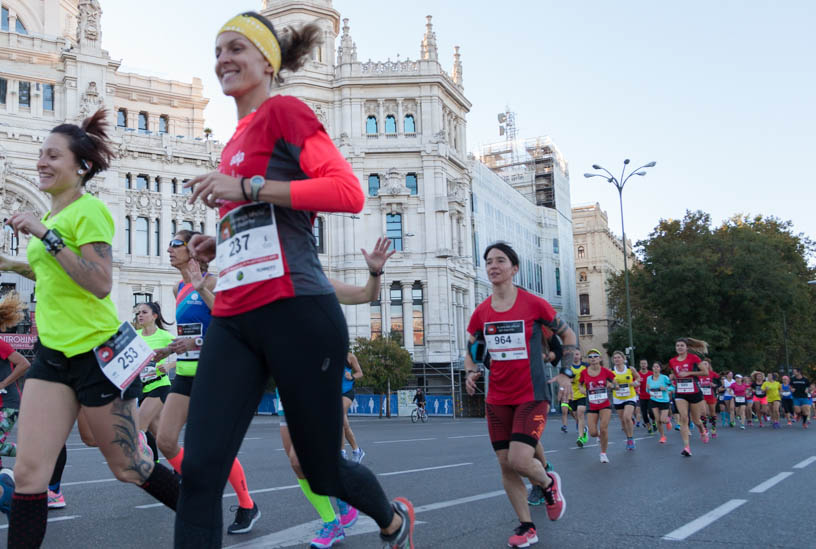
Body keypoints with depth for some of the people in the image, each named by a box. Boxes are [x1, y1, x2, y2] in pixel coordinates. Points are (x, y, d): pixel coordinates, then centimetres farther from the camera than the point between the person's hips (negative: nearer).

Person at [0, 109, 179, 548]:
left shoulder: (89, 210, -12)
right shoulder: (51, 215, 12)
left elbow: (100, 284, -24)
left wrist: (46, 236, -23)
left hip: (97, 351, -7)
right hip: (53, 353, 7)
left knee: (130, 468, 8)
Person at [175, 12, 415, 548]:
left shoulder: (285, 112, -1)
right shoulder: (236, 142, 21)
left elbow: (349, 192, -15)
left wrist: (246, 187, -17)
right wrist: (221, 244, 13)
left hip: (295, 314, -7)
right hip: (233, 320, 7)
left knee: (322, 470, 10)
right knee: (199, 472, -7)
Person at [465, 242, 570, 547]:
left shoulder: (534, 304, -8)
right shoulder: (481, 312, 3)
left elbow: (567, 334, 5)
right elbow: (470, 350, 16)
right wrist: (470, 373, -3)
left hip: (532, 395, -4)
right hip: (497, 399, 4)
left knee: (520, 460, -18)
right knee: (505, 465, 4)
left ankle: (549, 483, 17)